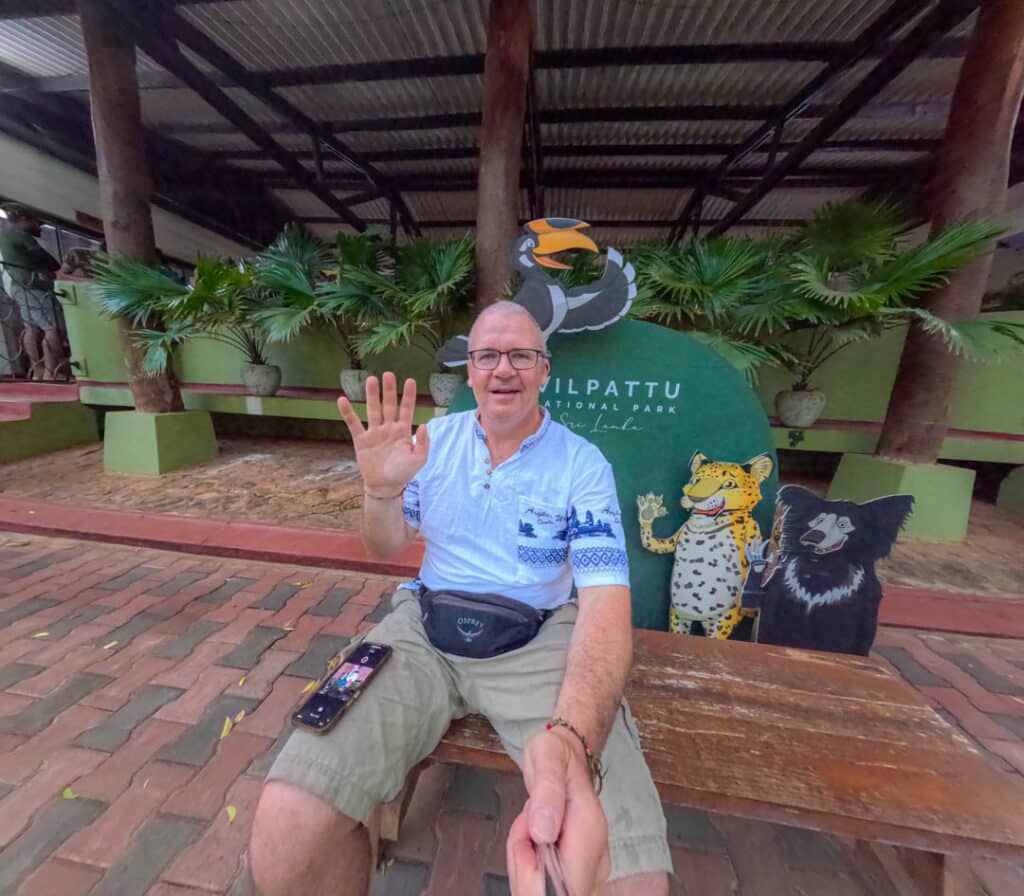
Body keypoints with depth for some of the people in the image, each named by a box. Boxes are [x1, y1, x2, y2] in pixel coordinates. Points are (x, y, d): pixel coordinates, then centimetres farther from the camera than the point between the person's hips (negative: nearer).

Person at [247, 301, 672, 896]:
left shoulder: (583, 463, -5)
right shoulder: (435, 439, 5)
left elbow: (606, 601, -15)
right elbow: (389, 548, 11)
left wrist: (571, 737, -34)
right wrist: (381, 492, -13)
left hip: (541, 639, -1)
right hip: (425, 628, 3)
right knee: (285, 829, -17)